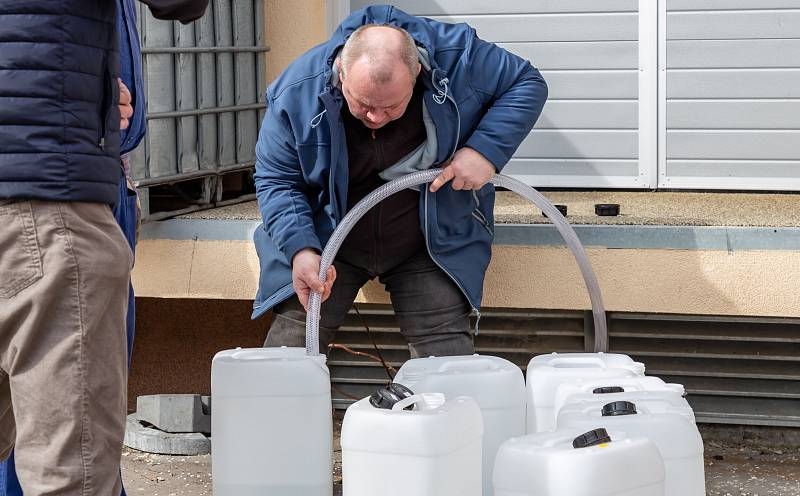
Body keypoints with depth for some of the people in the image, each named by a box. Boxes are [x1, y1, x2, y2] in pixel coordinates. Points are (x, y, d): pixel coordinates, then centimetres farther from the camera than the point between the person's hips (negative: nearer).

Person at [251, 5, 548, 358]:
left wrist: (486, 150, -24)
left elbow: (528, 83, -7)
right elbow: (275, 181, -11)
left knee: (449, 359, -11)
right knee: (287, 350, -10)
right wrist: (300, 249, -29)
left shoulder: (456, 58, -22)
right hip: (326, 244, 0)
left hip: (429, 246, 0)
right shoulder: (298, 91, -21)